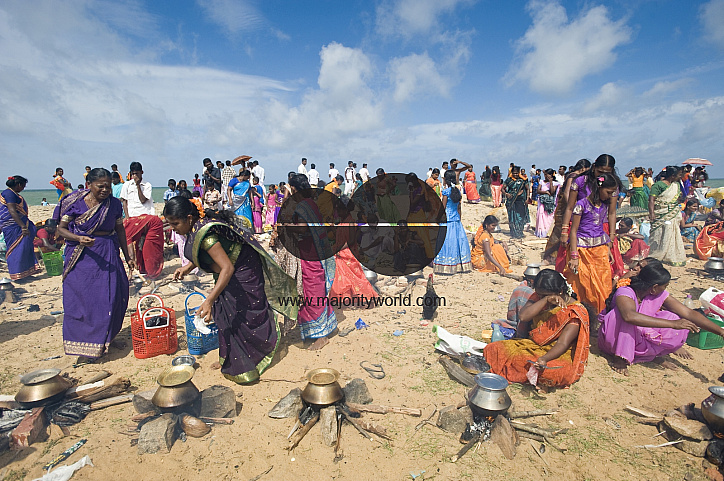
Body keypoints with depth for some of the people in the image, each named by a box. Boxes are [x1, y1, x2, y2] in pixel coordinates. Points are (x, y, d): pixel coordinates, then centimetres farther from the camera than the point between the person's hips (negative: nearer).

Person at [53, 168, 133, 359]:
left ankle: (104, 338, 23)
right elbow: (61, 228, 0)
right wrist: (79, 239, -21)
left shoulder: (114, 204, 3)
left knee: (110, 296, 4)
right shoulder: (75, 202, -5)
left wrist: (127, 257, 13)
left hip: (109, 254, 3)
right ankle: (85, 345, 12)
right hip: (82, 256, -2)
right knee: (81, 298, 0)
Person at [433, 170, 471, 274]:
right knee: (458, 241, 9)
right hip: (456, 219, 7)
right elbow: (459, 208, 12)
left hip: (447, 220, -7)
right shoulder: (458, 191, 7)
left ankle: (446, 267, 1)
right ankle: (460, 266, 15)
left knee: (447, 242, -2)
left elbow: (443, 209, -10)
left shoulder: (446, 191, -11)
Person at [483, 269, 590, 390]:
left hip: (557, 353, -3)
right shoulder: (538, 298, 2)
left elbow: (563, 344, -22)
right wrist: (546, 300, -26)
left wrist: (544, 359, -40)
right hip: (531, 346, 3)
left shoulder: (575, 311, -12)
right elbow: (523, 316, -16)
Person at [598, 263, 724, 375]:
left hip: (638, 341, 5)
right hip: (614, 337, -5)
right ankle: (620, 358, -27)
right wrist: (672, 324, -47)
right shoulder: (624, 292, -27)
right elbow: (629, 316, -48)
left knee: (682, 324, -16)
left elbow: (689, 313, -8)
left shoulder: (660, 295, -7)